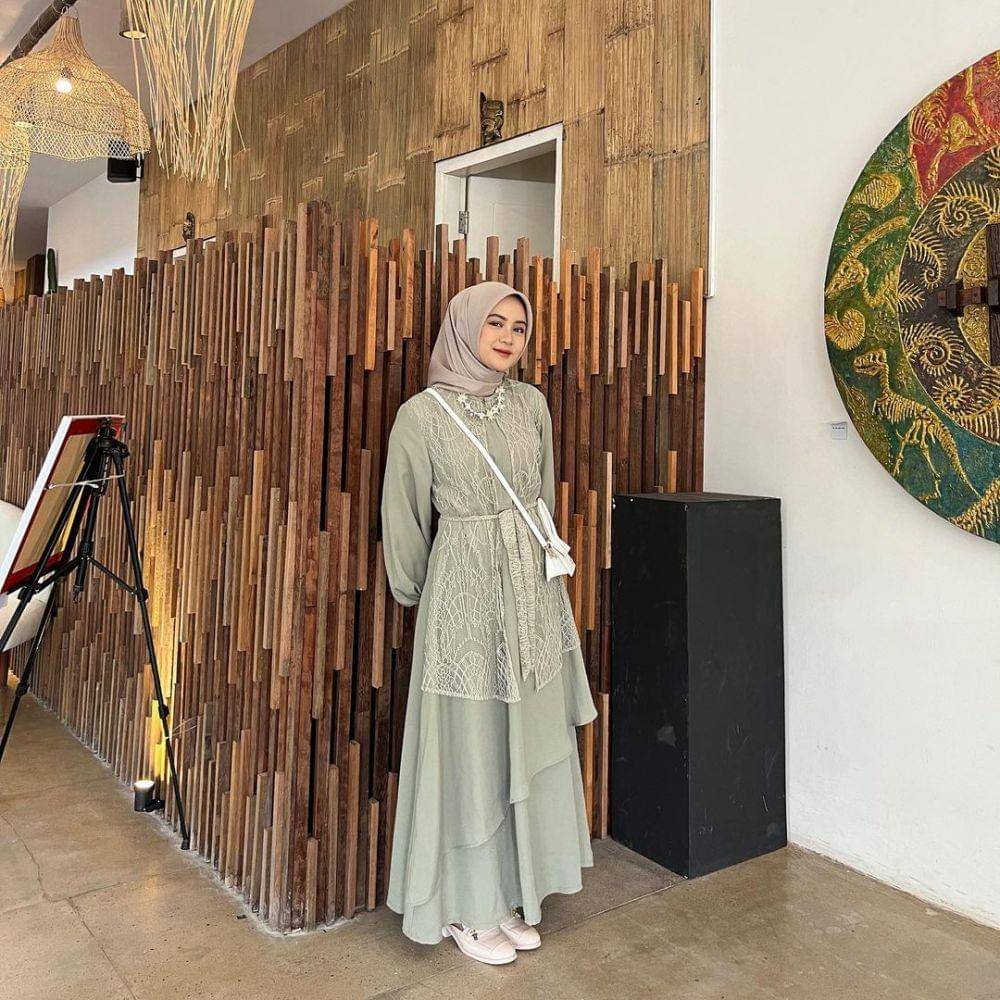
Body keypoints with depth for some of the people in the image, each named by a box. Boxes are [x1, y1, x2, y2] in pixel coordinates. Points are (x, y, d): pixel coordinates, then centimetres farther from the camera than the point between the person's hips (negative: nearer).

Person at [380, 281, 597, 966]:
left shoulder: (531, 403, 6)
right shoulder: (424, 414, -8)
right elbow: (405, 518, 1)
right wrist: (414, 592, 10)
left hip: (535, 590, 5)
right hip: (465, 592, -5)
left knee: (529, 742, 12)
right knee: (469, 748, 5)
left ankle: (512, 892, 30)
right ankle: (466, 906, 24)